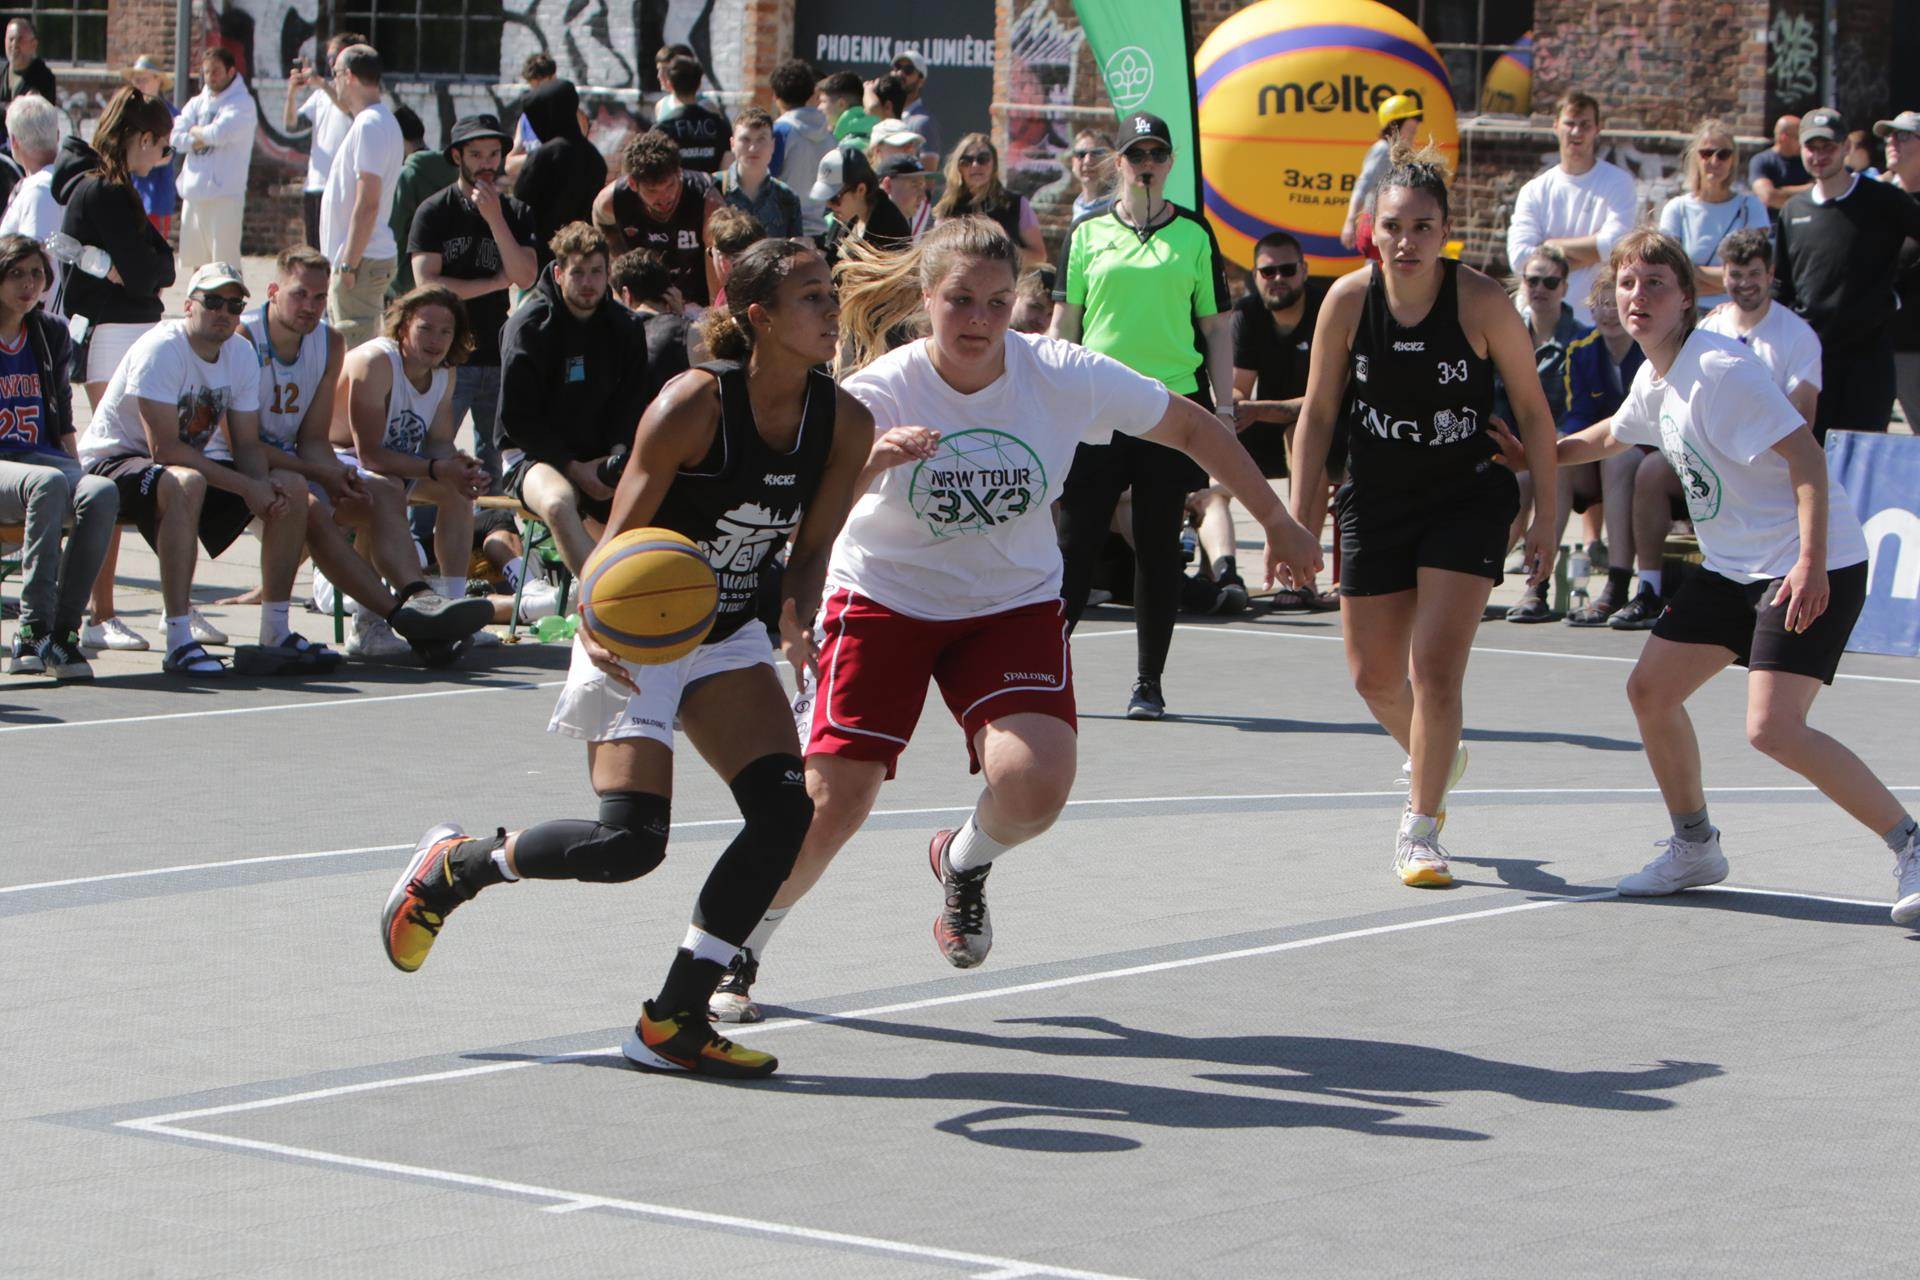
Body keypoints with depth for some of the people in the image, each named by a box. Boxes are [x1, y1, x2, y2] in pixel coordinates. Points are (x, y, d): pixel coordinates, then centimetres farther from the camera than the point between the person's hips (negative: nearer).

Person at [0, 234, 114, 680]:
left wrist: (76, 470, 9)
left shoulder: (53, 335, 17)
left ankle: (62, 630, -30)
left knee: (102, 493, -31)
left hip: (45, 457, 5)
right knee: (48, 484, -39)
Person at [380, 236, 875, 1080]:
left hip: (728, 640, 6)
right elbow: (620, 537, -17)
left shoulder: (844, 424, -6)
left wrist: (796, 622, -19)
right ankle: (457, 864, 12)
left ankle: (675, 1021, -3)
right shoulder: (692, 406, -22)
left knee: (785, 813, -14)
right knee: (628, 842, -17)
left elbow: (811, 547, 2)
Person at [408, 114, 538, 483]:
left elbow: (525, 277, -5)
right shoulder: (434, 211, -1)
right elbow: (427, 284, -10)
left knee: (495, 465, 7)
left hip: (499, 355, 4)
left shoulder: (515, 213, 10)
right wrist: (496, 283, -4)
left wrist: (494, 217, -12)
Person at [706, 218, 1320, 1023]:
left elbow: (1190, 427, -2)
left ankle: (964, 864, 14)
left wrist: (1277, 523, 4)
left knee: (1035, 783, -23)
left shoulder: (1062, 376, -16)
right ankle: (737, 954, 15)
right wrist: (871, 459, -53)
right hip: (883, 598, -1)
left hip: (1013, 604, 2)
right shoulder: (879, 393, -21)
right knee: (831, 803, -12)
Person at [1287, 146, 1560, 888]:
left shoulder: (1482, 303, -17)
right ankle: (1439, 760, 43)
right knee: (1374, 675, 11)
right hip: (1375, 503, 3)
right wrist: (1297, 520, -3)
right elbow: (1318, 414, -1)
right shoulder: (1348, 300, -11)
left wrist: (1547, 514, -5)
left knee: (1435, 668, -14)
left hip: (1467, 501, -3)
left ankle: (1419, 829, 1)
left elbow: (1532, 410, -6)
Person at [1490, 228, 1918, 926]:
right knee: (1650, 690, 9)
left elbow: (1805, 455, -24)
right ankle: (1694, 847, 28)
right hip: (1734, 567, 9)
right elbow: (1608, 435, 32)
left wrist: (1812, 563, -32)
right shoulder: (1654, 379, 8)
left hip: (1812, 569, -9)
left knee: (1773, 728, -21)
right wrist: (1531, 455, 30)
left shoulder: (1721, 369, -19)